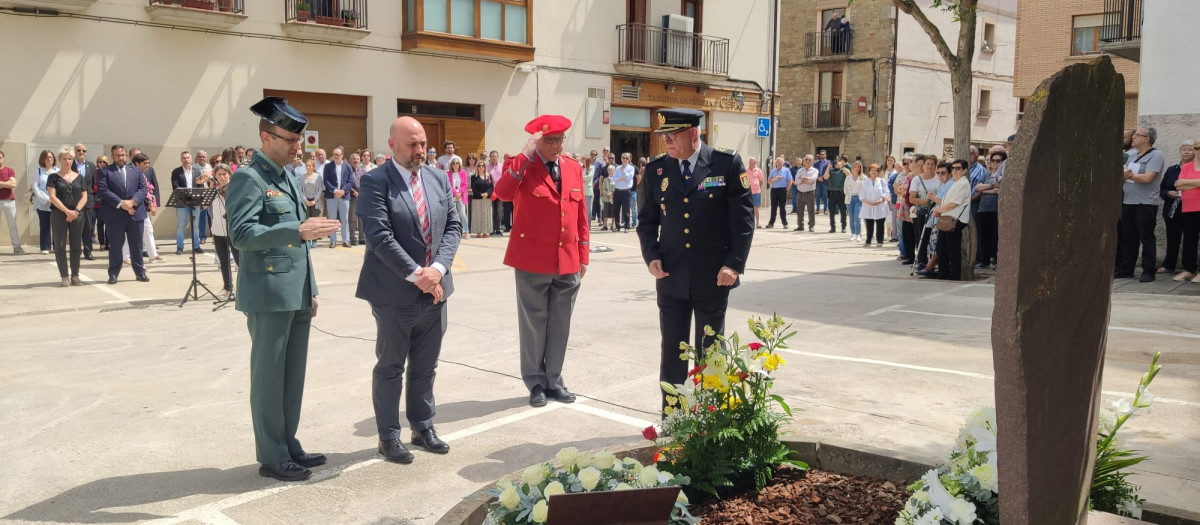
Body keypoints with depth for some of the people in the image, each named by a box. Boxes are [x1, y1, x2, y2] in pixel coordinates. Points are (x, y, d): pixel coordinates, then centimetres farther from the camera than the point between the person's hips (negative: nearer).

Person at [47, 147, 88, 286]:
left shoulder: (79, 177, 11)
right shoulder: (54, 177, 3)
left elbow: (84, 197, 7)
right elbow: (53, 197, -5)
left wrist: (76, 210, -9)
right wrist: (67, 211, -14)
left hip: (77, 215, 2)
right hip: (59, 215, -2)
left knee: (76, 246, 3)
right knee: (60, 246, -1)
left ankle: (75, 276, 9)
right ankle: (64, 277, 3)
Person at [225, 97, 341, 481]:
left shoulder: (286, 178, 17)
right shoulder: (247, 178, -10)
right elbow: (241, 234, -22)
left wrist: (311, 290, 19)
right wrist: (299, 230, -31)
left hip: (297, 295, 8)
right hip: (269, 295, -8)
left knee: (293, 376, 13)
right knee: (269, 377, 1)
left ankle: (288, 446, 24)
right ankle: (271, 457, 12)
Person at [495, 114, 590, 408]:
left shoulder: (574, 168, 9)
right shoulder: (522, 166, -5)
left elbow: (580, 215, 11)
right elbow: (503, 193, -27)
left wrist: (583, 256, 9)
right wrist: (526, 154, -26)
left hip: (567, 263, 4)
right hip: (533, 261, -4)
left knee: (560, 326, 12)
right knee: (534, 324, 7)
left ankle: (554, 381, 25)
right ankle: (536, 382, 21)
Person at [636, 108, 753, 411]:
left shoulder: (727, 164, -6)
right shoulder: (656, 170, 3)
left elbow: (743, 218, -5)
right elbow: (647, 221, 10)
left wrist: (734, 264, -13)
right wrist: (651, 256, -6)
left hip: (713, 277, -2)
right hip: (671, 277, 2)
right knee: (671, 351, 7)